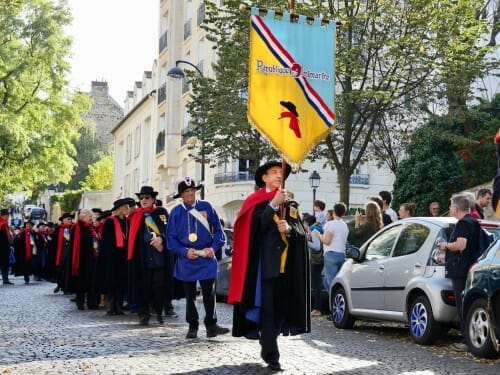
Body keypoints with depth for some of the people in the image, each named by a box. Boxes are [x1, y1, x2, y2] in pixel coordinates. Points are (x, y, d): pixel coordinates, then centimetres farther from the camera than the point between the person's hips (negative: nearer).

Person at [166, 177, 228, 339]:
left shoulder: (206, 207, 0)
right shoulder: (176, 212, -1)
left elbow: (218, 230, 4)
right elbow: (171, 238, 1)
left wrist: (213, 248, -10)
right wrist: (185, 252, -12)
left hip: (206, 259, 0)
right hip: (187, 261, 1)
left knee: (209, 294, 1)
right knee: (190, 296, 10)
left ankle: (211, 325, 10)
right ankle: (192, 327, 21)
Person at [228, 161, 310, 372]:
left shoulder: (290, 205, 16)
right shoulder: (256, 203, 4)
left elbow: (302, 232, 7)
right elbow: (257, 227, -13)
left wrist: (289, 228, -14)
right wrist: (274, 204, -16)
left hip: (286, 264, 5)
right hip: (266, 263, -5)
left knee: (281, 307, 7)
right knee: (267, 308, -8)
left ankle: (267, 347, 25)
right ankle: (271, 355, -7)